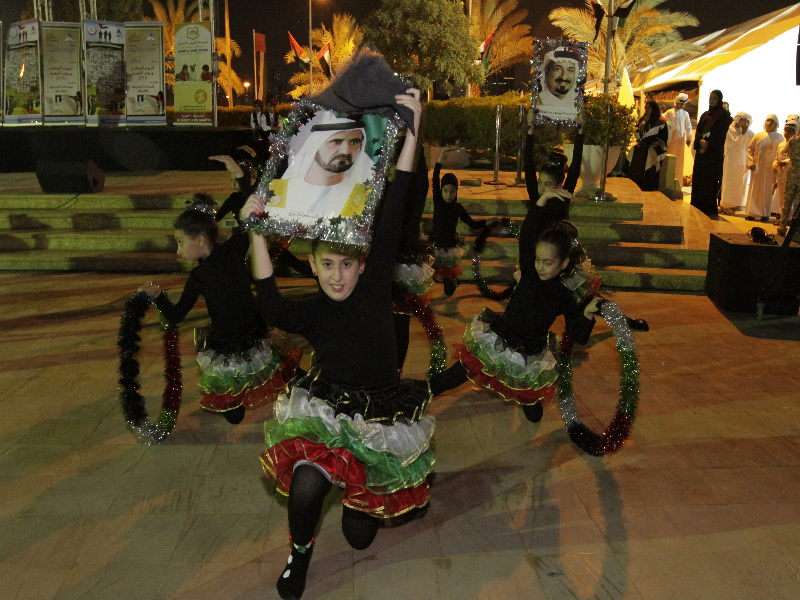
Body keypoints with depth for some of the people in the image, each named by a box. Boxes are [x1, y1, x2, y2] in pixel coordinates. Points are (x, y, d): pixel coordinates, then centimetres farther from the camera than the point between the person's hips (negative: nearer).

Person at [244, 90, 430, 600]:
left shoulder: (375, 287, -9)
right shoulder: (310, 313, -8)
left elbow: (392, 218, -17)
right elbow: (273, 305, -32)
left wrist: (411, 131, -23)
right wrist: (257, 233, -41)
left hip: (382, 421, 1)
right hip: (325, 414, 0)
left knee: (360, 536, 8)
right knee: (306, 490, -30)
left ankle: (360, 493, 45)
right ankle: (301, 552, 6)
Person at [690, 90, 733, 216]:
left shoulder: (724, 116, -1)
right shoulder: (705, 115, 16)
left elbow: (720, 134, -9)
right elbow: (698, 131, 9)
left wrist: (708, 144, -15)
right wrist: (700, 141, -10)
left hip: (714, 153, -6)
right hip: (701, 152, 6)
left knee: (710, 180, -8)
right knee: (698, 178, 3)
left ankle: (709, 209, -5)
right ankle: (697, 208, 9)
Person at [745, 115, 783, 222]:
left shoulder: (779, 138, 2)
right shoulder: (758, 136, 7)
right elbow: (750, 148, 7)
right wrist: (751, 163, -5)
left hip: (770, 169, -2)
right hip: (757, 168, 2)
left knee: (767, 191, 1)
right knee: (754, 190, 5)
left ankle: (765, 214, 8)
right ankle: (752, 213, 12)